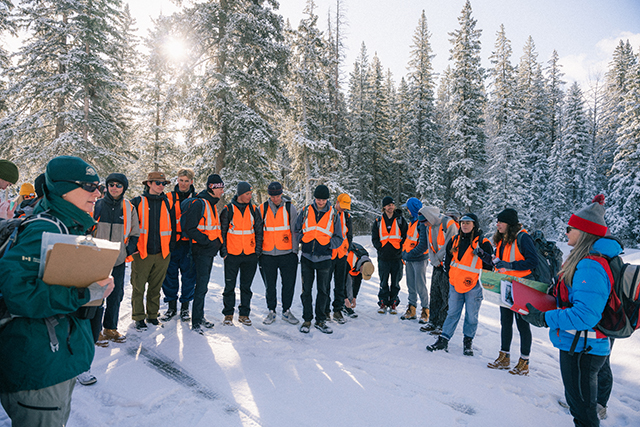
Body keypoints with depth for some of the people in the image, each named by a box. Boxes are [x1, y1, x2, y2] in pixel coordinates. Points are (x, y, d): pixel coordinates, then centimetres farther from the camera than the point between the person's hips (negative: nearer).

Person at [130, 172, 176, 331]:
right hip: (142, 253, -3)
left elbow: (172, 225, 15)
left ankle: (152, 314, 25)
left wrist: (171, 245, 9)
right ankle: (139, 317, 14)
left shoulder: (167, 203, 10)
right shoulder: (138, 202, 0)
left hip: (162, 253, 3)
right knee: (138, 286, 2)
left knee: (156, 286, 12)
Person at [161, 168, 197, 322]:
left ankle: (185, 306, 18)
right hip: (172, 242, 1)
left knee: (189, 275, 3)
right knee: (170, 274, 6)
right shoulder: (168, 197, 7)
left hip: (190, 242, -1)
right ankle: (171, 306, 20)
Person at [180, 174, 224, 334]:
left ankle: (200, 317, 27)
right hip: (201, 250, -9)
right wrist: (206, 241, -19)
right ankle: (196, 322, -1)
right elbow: (189, 228, -18)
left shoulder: (212, 204, 15)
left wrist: (218, 241, 12)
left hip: (210, 251, 9)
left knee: (203, 285, 16)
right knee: (202, 286, -9)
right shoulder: (198, 203, -15)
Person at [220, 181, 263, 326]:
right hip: (232, 254, -2)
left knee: (246, 286, 9)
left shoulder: (254, 210, 6)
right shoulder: (228, 210, -1)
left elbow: (259, 231, 9)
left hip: (250, 255, 2)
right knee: (230, 286, 4)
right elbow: (222, 232, 2)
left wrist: (258, 250, 2)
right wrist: (223, 251, -3)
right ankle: (228, 314, 18)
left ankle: (244, 314, 20)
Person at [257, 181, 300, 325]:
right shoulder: (262, 209, 3)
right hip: (267, 254, 1)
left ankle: (286, 311, 21)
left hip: (287, 253, 0)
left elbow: (295, 230, 3)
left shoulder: (290, 208, 1)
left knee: (289, 284, 5)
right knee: (270, 285, 8)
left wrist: (295, 250, 0)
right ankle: (271, 312, 23)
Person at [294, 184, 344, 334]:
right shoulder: (306, 211, 4)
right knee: (306, 290, 5)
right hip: (307, 257, 1)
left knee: (323, 291, 7)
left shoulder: (333, 215, 2)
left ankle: (320, 320, 19)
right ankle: (307, 320, 18)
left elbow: (338, 239, 4)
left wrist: (327, 244, -10)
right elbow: (297, 230, 13)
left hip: (324, 259, 0)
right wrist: (303, 240, -2)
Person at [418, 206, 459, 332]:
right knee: (434, 295, 12)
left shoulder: (449, 224, -16)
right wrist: (433, 261, -3)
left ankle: (443, 326, 5)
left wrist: (436, 259, -9)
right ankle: (432, 322, 21)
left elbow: (449, 247, -17)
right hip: (437, 265, 8)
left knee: (446, 297, -2)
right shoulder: (430, 228, 10)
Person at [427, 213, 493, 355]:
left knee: (471, 315, 7)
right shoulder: (455, 240, 7)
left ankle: (468, 341, 23)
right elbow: (447, 259, 18)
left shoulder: (483, 242, -6)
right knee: (452, 313, 9)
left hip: (473, 286, -3)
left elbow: (491, 264, -3)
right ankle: (443, 340, 14)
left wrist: (482, 254, -21)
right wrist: (450, 276, 14)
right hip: (455, 284, 4)